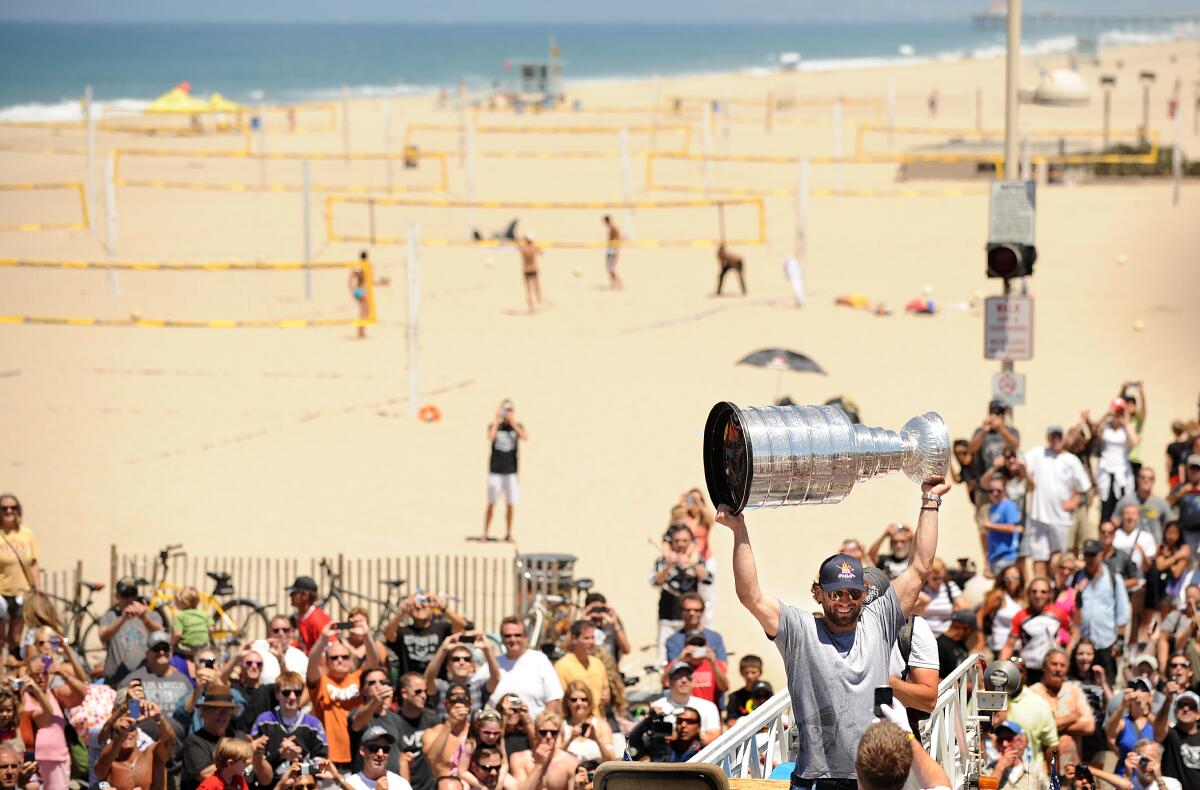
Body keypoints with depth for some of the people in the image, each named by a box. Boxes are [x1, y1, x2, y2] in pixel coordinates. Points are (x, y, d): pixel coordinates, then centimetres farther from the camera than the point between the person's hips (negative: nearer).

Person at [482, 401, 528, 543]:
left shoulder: (517, 426, 6)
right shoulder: (493, 425, 2)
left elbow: (525, 438, -14)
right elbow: (490, 437, -19)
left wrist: (513, 423, -13)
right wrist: (497, 421, -14)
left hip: (511, 471, 1)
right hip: (495, 471, -1)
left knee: (510, 504, 3)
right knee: (491, 503, -3)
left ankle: (508, 534, 11)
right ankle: (485, 534, 1)